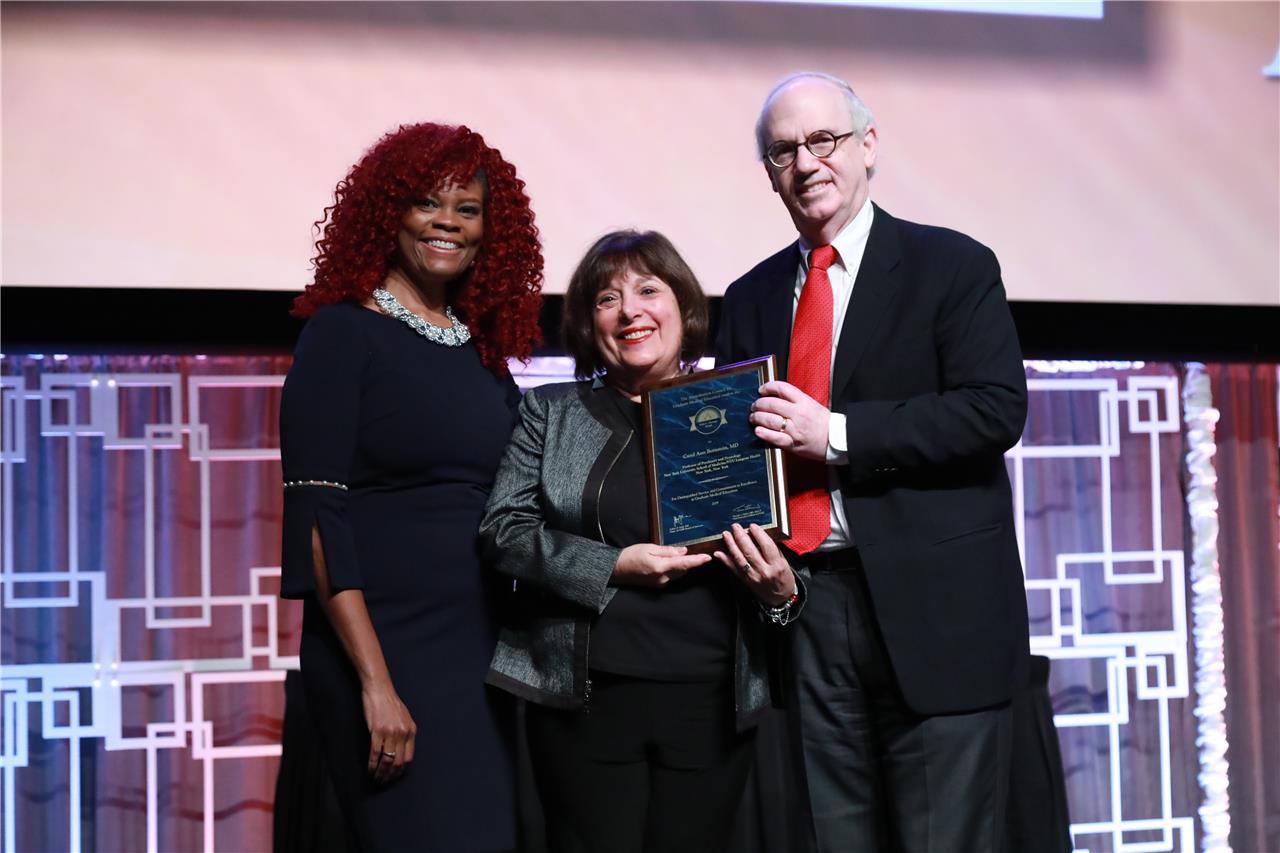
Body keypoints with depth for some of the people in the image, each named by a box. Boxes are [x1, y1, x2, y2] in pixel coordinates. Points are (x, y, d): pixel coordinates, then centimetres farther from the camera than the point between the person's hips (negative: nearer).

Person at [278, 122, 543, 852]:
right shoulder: (343, 334, -5)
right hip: (383, 648, -6)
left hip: (483, 649, 6)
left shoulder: (484, 350, 12)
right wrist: (375, 682, -18)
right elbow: (315, 517, -12)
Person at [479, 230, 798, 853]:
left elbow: (782, 555, 12)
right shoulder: (551, 411, 7)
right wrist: (613, 567, -13)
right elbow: (504, 529, -1)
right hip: (587, 699, -1)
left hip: (711, 704, 1)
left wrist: (781, 589, -11)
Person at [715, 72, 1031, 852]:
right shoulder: (751, 299, 16)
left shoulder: (953, 267, 2)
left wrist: (836, 434, -17)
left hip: (933, 610, -4)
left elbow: (996, 409, -10)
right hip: (802, 605, 4)